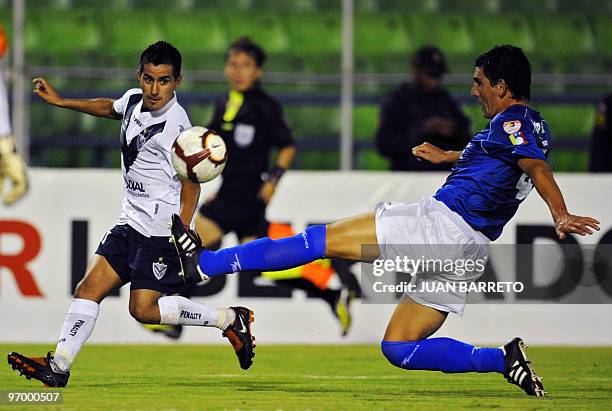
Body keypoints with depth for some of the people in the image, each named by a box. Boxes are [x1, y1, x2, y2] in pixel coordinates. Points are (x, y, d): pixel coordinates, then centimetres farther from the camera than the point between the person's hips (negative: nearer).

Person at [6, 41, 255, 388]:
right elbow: (110, 108, 31)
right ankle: (59, 366, 2)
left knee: (144, 309, -12)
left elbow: (191, 181, -17)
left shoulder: (175, 125, -18)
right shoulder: (134, 100, 6)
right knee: (89, 289, 2)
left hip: (162, 229, -8)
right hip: (132, 223, 8)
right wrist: (60, 101, 33)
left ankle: (229, 319, -1)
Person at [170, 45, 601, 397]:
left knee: (319, 239, -7)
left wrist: (561, 216, -42)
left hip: (442, 222, -9)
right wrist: (448, 156, 51)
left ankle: (204, 263, -10)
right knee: (398, 347, 12)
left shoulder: (510, 122, -9)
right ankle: (503, 359, -1)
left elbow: (537, 166, -27)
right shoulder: (534, 126, 20)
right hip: (471, 251, 9)